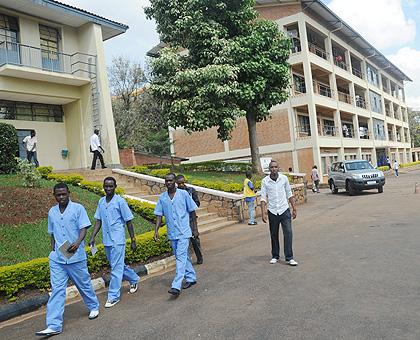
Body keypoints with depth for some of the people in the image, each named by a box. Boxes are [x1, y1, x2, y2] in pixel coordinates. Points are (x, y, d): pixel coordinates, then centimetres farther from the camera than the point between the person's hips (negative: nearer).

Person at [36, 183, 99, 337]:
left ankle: (94, 307, 35)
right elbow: (52, 234, 19)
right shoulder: (52, 212, 9)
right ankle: (54, 325, 3)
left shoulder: (78, 208, -6)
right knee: (57, 289, 0)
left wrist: (78, 243, -28)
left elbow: (83, 229, -11)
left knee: (84, 284, 11)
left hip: (76, 256, -3)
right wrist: (53, 250, 13)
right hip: (57, 258, 4)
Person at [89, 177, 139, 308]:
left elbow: (128, 221, -6)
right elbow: (98, 221, 12)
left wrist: (133, 240, -5)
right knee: (118, 265, 18)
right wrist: (93, 237, 3)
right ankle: (134, 279, 39)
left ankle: (113, 296, 7)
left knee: (116, 268, -3)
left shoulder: (120, 201, -10)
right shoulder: (101, 202, 8)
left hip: (117, 240, -6)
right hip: (106, 240, 7)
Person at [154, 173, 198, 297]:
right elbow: (159, 215, 6)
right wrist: (156, 230, -5)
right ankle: (191, 278, 32)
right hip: (172, 233, 5)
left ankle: (176, 286, -14)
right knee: (182, 257, 15)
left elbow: (192, 211, 1)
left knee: (181, 257, -11)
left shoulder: (183, 194, -6)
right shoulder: (162, 197, 4)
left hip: (183, 232, -5)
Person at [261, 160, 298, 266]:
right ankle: (275, 256, 25)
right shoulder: (265, 181, -5)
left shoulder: (284, 178, -1)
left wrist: (294, 208, 5)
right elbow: (263, 198, -4)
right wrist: (263, 213, -11)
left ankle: (289, 258, 1)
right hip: (272, 212, 0)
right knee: (274, 235, 10)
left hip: (284, 210, 0)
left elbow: (289, 194, 7)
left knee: (288, 233, -8)